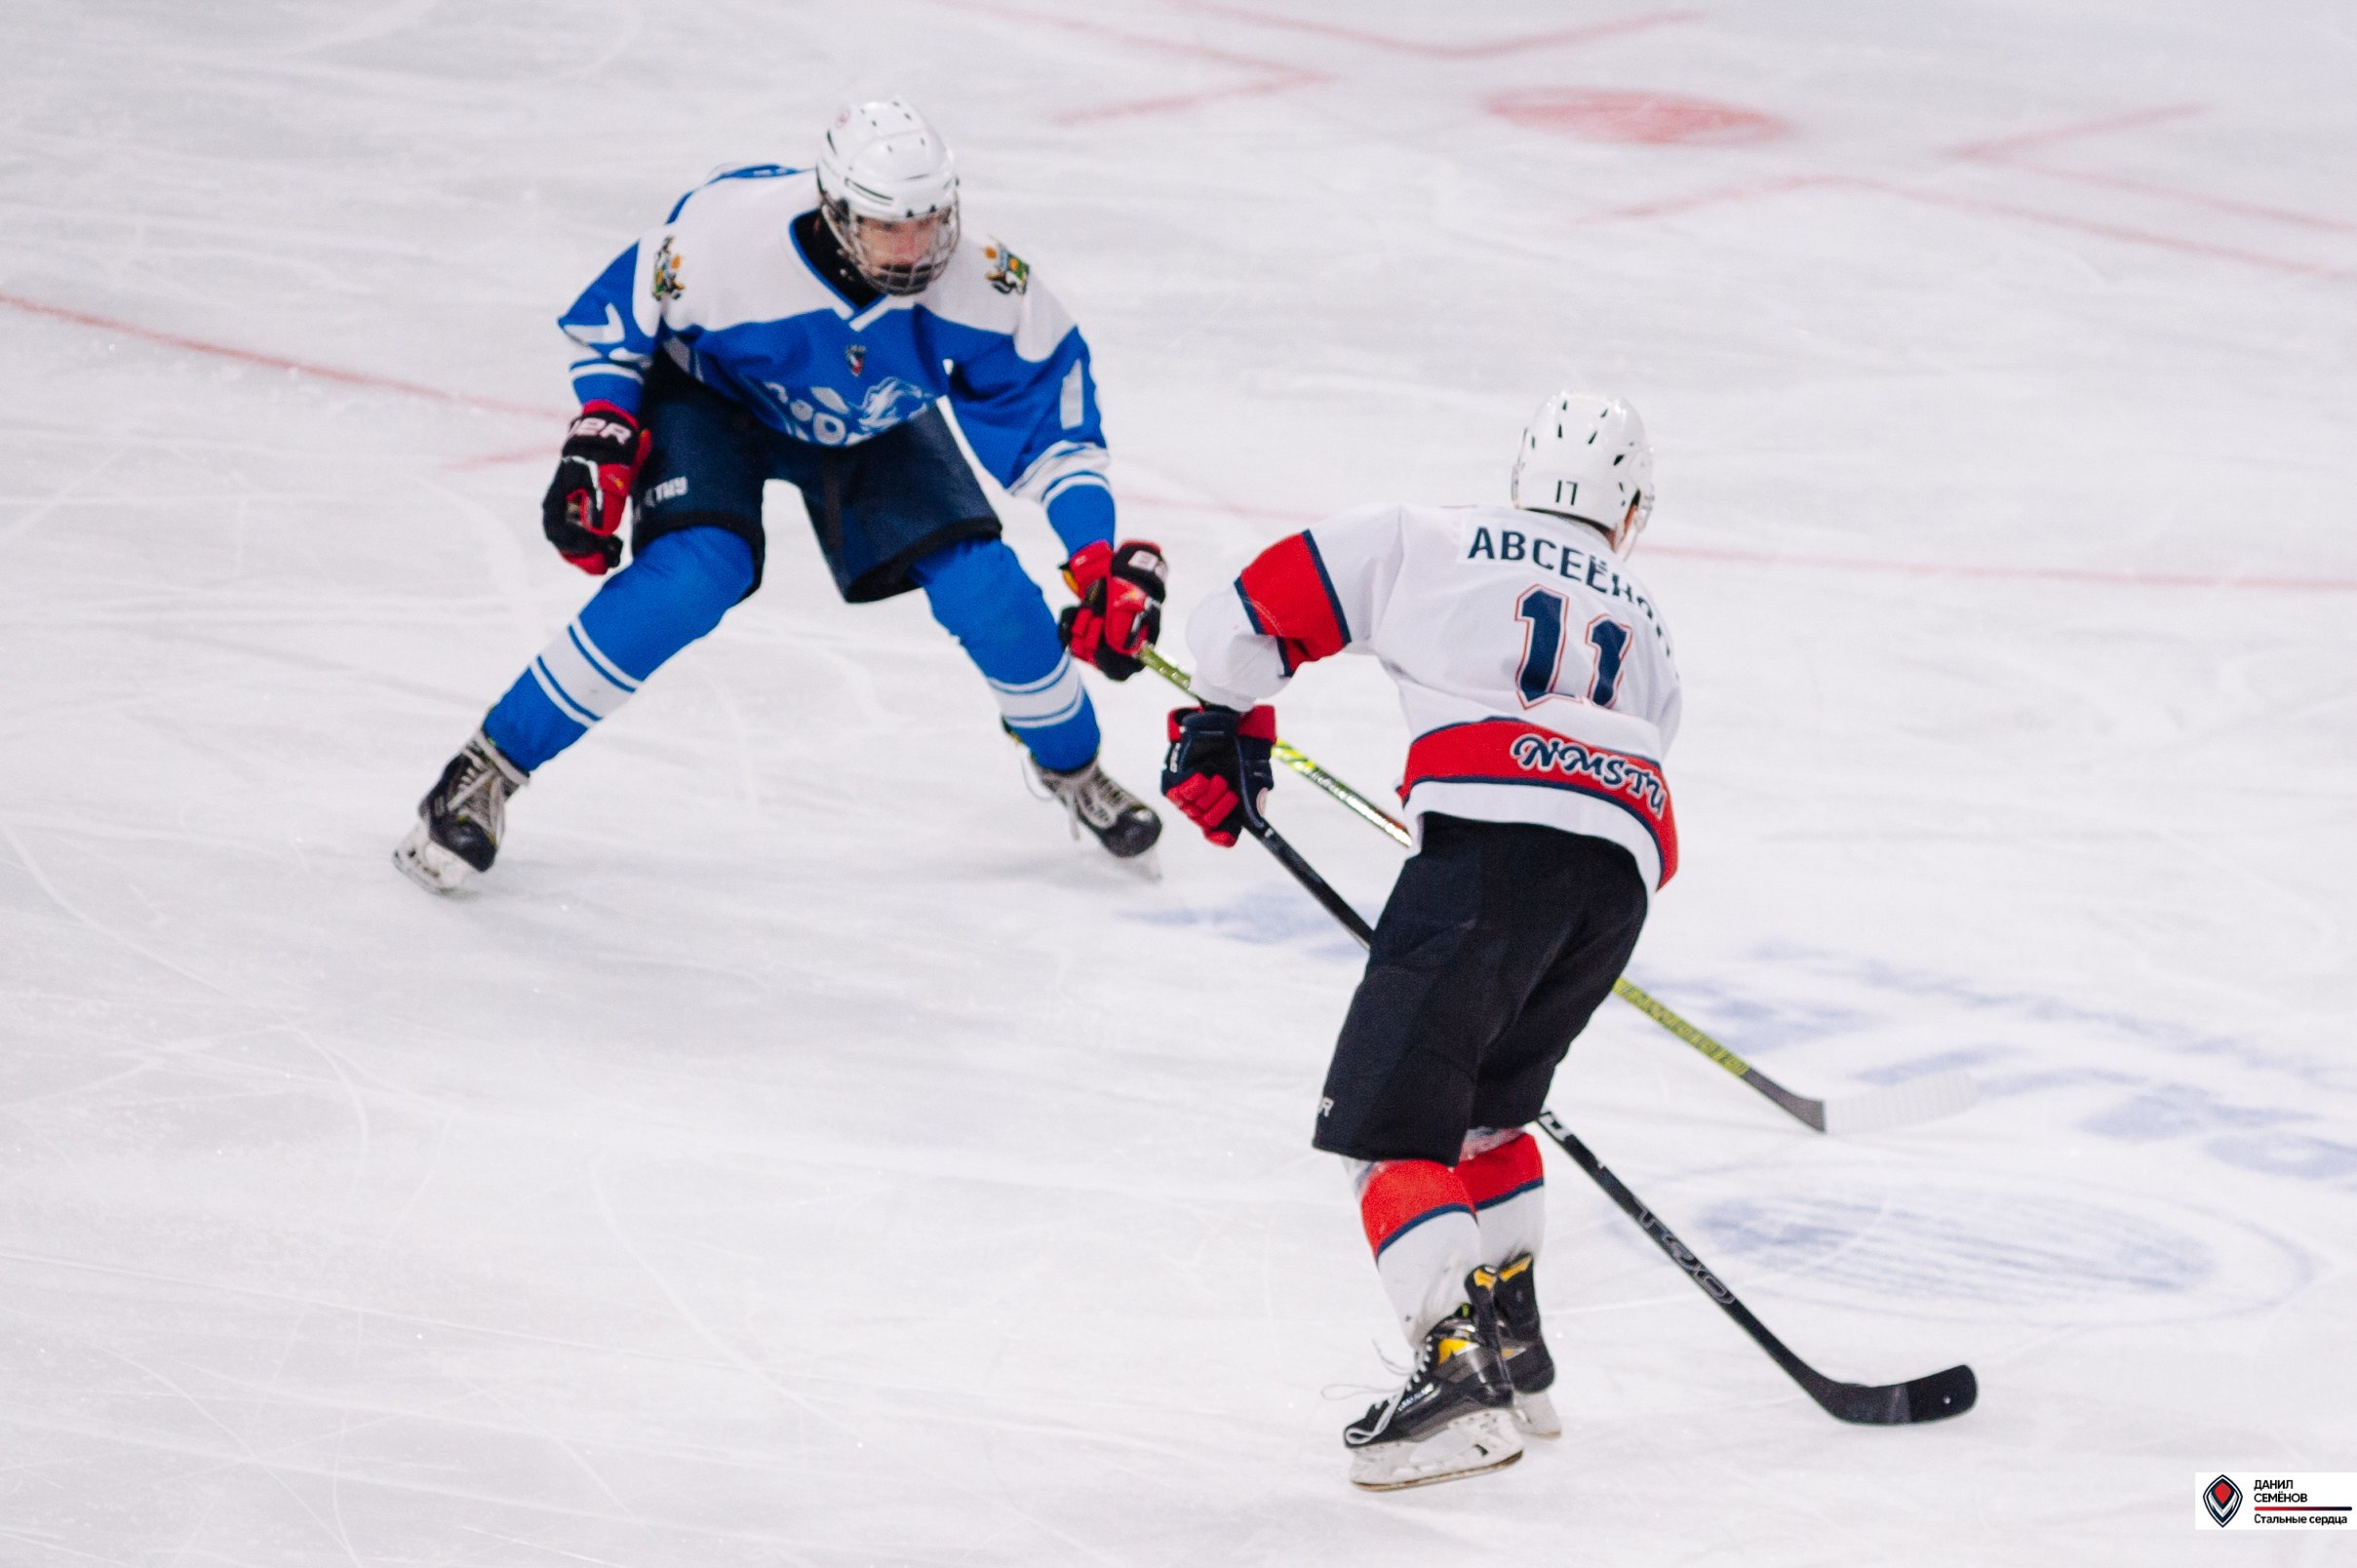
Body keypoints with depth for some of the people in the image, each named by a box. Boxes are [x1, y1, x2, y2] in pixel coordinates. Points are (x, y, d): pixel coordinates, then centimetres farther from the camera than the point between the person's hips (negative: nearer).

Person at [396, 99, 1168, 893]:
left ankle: (1074, 765, 23)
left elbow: (1053, 408, -18)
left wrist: (1104, 558, -25)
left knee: (983, 587, -10)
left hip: (873, 425, 3)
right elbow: (611, 322, -17)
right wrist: (599, 442, -26)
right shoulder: (727, 235, -38)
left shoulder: (981, 283, -32)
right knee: (693, 576, -28)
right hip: (714, 394, -3)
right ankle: (482, 774, -18)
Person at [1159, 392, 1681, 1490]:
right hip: (1621, 870, 5)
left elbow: (1260, 608, 18)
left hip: (1496, 834, -5)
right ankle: (1514, 1352, 25)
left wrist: (1226, 726, 36)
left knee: (1387, 1119, -5)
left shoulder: (1427, 545, 21)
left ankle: (1461, 1374, -20)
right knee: (1481, 1102, 26)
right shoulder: (1644, 631, 33)